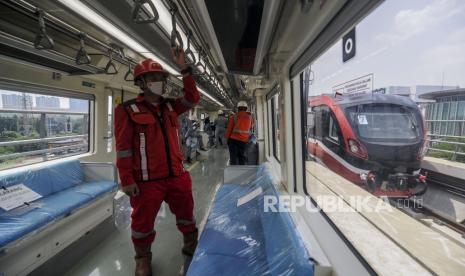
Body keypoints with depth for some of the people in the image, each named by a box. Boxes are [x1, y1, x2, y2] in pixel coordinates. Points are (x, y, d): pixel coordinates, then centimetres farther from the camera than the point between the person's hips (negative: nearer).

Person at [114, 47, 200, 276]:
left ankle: (191, 245, 45)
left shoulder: (170, 107, 9)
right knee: (143, 221, 13)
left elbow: (192, 98, 3)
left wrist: (184, 69, -4)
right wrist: (127, 179, -12)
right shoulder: (127, 110, -7)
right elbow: (123, 148, -10)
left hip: (177, 176, 5)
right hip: (147, 180, -4)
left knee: (186, 213, 19)